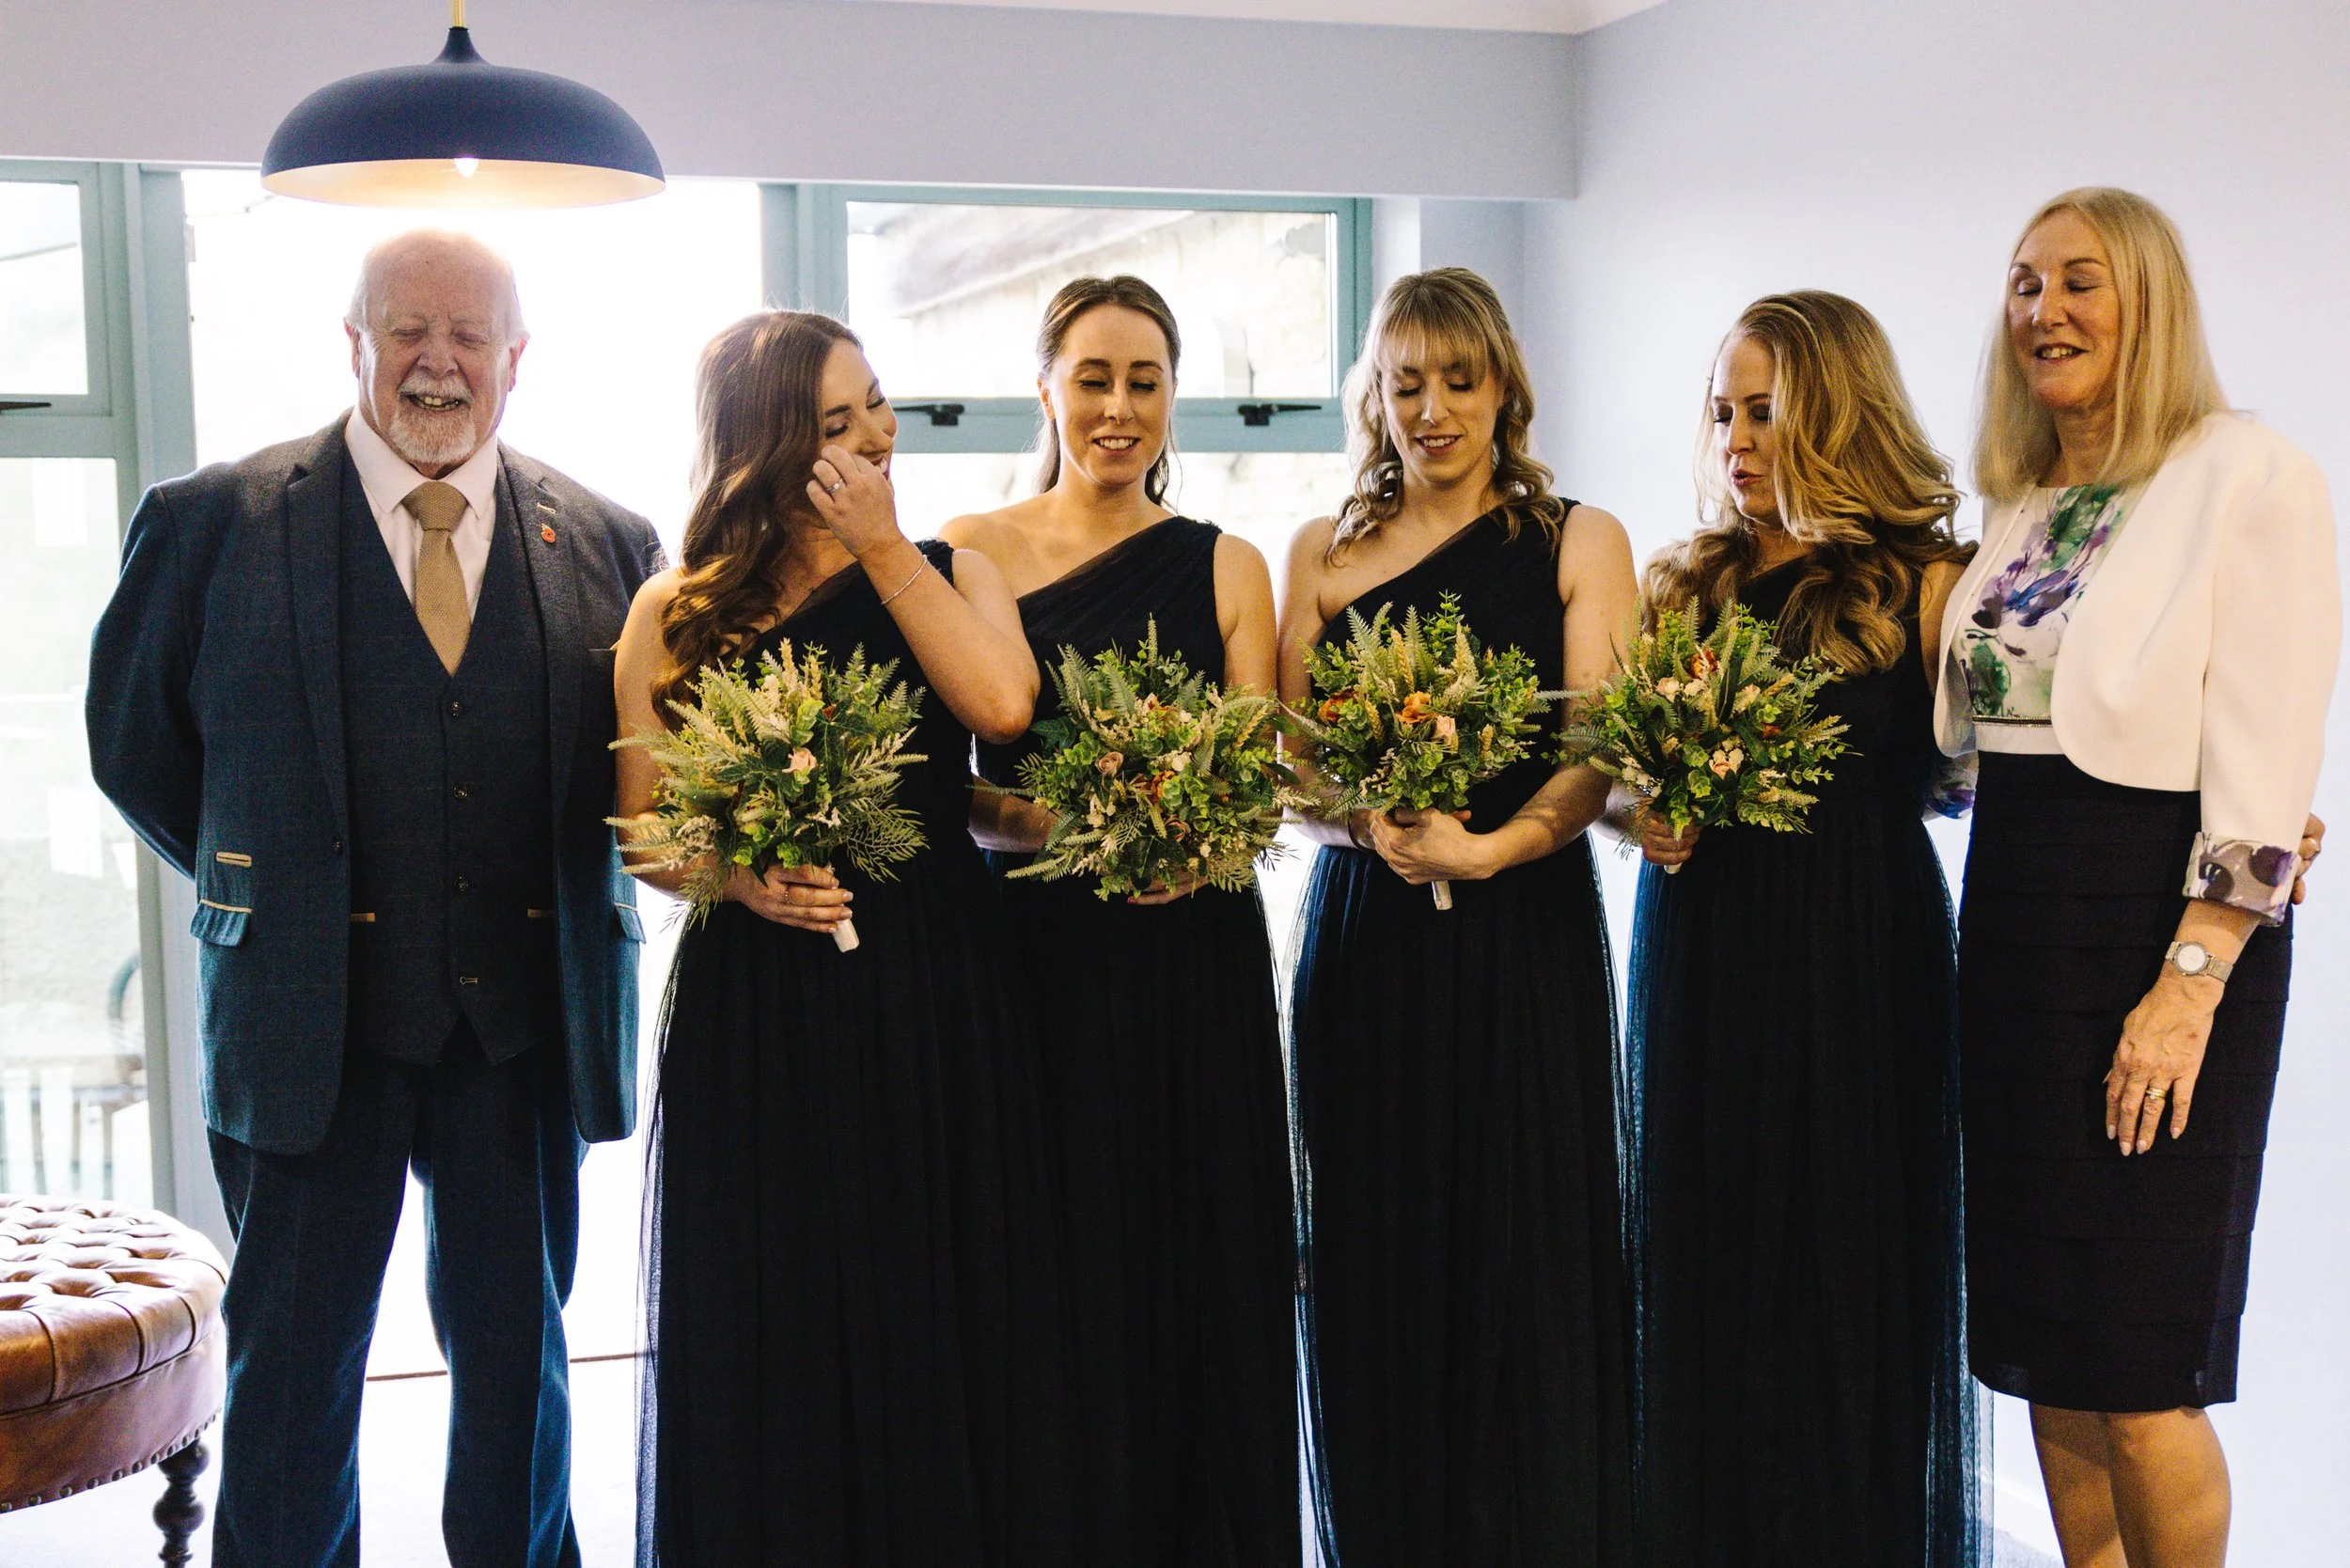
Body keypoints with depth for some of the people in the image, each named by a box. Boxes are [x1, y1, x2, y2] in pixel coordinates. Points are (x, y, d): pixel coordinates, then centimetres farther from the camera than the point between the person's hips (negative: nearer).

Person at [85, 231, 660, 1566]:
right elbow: (133, 742, 6)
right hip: (312, 1015, -2)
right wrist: (268, 893, 6)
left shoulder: (607, 543, 3)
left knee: (519, 1354, 15)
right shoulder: (213, 522, -3)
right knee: (293, 1368, 10)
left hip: (526, 1020, 2)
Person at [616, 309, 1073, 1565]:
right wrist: (736, 876, -14)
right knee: (777, 1337, 6)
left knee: (938, 1315, 6)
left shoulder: (950, 571, 7)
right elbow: (641, 826, 5)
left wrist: (882, 547, -8)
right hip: (756, 1008, -1)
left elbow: (1003, 706, -14)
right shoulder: (677, 612, 5)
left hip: (937, 998, 1)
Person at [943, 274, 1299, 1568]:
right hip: (1028, 951, -1)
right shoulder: (970, 551, 6)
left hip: (1190, 959, 1)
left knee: (1194, 1267, 3)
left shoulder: (1226, 569, 9)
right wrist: (1037, 821, -17)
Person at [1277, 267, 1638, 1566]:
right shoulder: (1323, 555, 11)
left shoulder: (1579, 542, 6)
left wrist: (1487, 846, -22)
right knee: (1376, 1266, 3)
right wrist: (1371, 826, -17)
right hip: (1364, 933, 2)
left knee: (1523, 1258, -1)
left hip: (1524, 932, -1)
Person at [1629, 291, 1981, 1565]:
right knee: (1702, 1259, 8)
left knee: (1843, 1271, 4)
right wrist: (1643, 819, -5)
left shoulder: (1920, 582, -3)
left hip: (1860, 957, -4)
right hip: (1698, 948, 4)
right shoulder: (1683, 585, 11)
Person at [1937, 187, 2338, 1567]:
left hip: (2160, 919, -7)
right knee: (2040, 1327, 11)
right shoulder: (2018, 505, 14)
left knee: (2135, 1361, -3)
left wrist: (2190, 984, -20)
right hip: (2013, 910, 7)